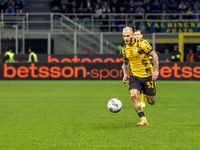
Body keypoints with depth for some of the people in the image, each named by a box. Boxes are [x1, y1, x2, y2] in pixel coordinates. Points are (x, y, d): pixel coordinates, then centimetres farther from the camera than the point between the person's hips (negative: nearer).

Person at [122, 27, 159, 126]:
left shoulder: (142, 43, -11)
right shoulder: (125, 49, 5)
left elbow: (154, 55, -10)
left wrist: (156, 71, -18)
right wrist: (125, 74, 6)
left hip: (148, 76, -3)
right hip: (134, 76, 3)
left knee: (151, 102, 3)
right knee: (134, 96, -23)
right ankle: (143, 120, -20)